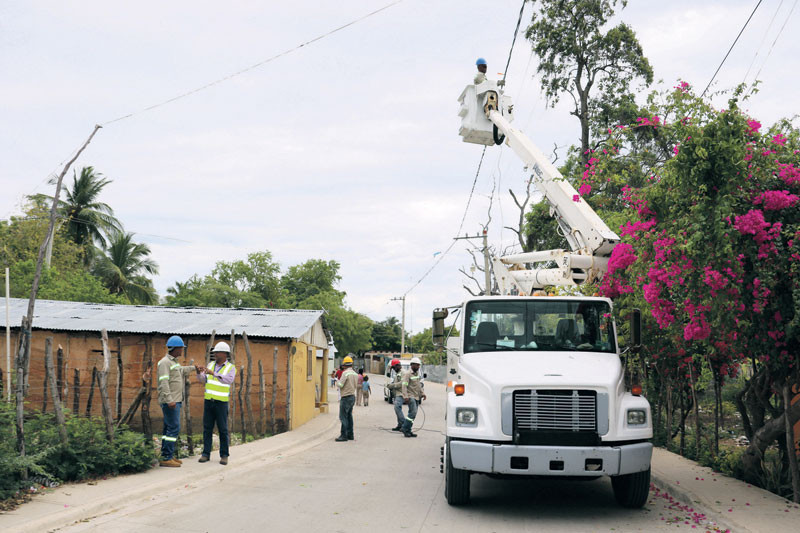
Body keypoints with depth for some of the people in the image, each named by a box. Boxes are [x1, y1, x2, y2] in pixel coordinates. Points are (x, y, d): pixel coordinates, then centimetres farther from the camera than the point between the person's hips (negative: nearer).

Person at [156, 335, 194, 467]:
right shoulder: (164, 362, -13)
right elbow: (163, 382, -22)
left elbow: (180, 370, 40)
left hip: (175, 401, 10)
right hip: (169, 401, -10)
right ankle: (166, 458, -12)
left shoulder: (174, 362, 17)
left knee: (169, 428, 11)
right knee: (174, 428, -12)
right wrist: (169, 400, -28)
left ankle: (167, 455, 15)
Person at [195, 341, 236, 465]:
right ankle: (206, 454, 9)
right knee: (207, 428, 4)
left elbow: (229, 380, -25)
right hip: (208, 400, 4)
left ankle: (224, 455, 5)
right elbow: (202, 380, 0)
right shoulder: (211, 365, 8)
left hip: (221, 402, -4)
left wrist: (213, 373, -32)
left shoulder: (231, 368, -5)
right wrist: (199, 372, -21)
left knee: (223, 429, -2)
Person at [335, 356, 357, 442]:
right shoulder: (355, 374, 9)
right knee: (349, 416, 14)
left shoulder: (345, 373, -15)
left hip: (346, 397, -8)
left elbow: (340, 384, -18)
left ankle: (344, 435, -7)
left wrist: (337, 382, 2)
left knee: (343, 416, -6)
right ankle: (350, 435, 16)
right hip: (352, 396, 8)